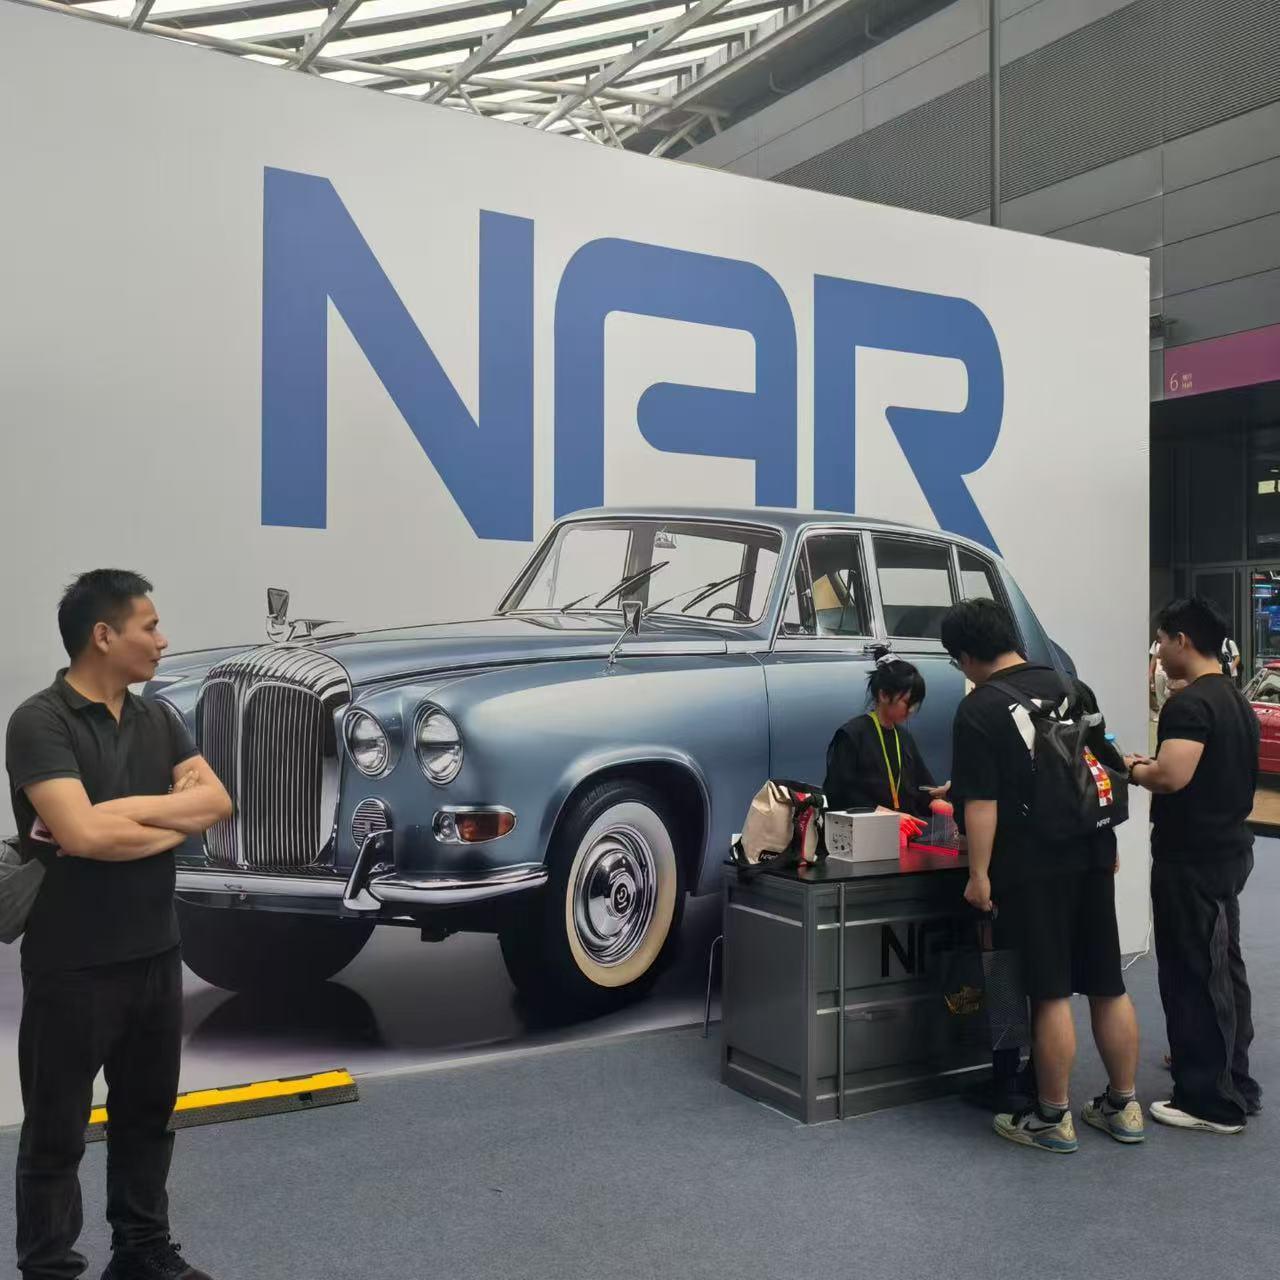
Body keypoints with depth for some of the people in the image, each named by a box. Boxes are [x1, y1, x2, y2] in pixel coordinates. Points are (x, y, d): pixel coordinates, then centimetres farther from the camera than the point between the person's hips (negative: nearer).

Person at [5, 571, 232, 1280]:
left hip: (156, 954, 7)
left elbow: (219, 801, -3)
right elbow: (82, 834, -26)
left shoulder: (157, 719, 6)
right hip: (73, 966, -6)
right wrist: (176, 812, -12)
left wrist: (120, 813, -17)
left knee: (146, 1116, 18)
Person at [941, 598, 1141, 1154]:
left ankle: (1053, 1119, 11)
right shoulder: (1072, 688, 9)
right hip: (1091, 859, 6)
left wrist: (979, 873, -11)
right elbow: (1108, 769, 16)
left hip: (1030, 868, -6)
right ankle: (1122, 1107, 24)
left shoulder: (978, 711, -11)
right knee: (1108, 986, 13)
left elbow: (981, 801, -17)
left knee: (1050, 994, 1)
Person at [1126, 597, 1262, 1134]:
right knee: (1223, 968, 19)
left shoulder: (1189, 703, -20)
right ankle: (1234, 1080, 31)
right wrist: (1154, 767, 13)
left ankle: (1212, 1101, 6)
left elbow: (1171, 776, -31)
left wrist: (1134, 769, -11)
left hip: (1191, 858, -10)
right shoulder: (1236, 700, 12)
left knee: (1193, 975, -2)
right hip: (1228, 849, 10)